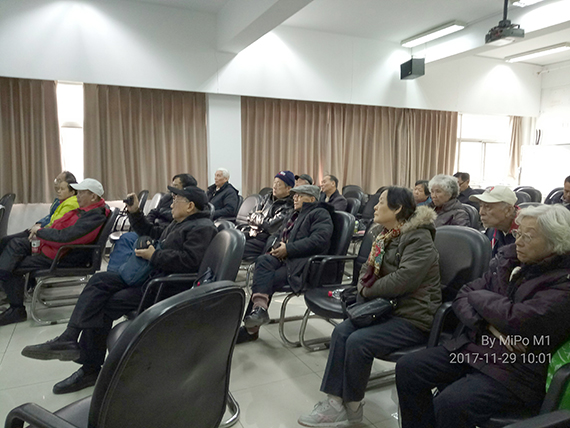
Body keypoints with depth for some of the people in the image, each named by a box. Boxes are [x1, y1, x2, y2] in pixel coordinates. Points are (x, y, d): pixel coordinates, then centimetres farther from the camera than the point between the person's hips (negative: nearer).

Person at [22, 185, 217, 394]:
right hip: (151, 275, 10)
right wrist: (135, 212, 22)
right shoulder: (178, 224, 24)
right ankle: (69, 338, -15)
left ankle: (90, 368, -2)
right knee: (99, 280, -7)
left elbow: (189, 261, -23)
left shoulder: (202, 228, -9)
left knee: (106, 305, -15)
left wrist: (154, 256, -16)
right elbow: (151, 233, 33)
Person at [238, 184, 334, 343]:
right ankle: (259, 307, -28)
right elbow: (278, 234, 31)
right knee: (263, 261, -23)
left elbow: (319, 240, -15)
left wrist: (288, 249, -17)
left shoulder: (320, 214, 2)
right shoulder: (295, 214, 28)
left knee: (263, 279, -25)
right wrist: (275, 246, 6)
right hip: (283, 257, 8)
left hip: (302, 263, -7)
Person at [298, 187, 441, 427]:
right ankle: (335, 402, -6)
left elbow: (403, 279, -27)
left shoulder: (419, 239, -16)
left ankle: (351, 407, 1)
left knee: (358, 342, -22)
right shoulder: (384, 235, 11)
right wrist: (365, 288, -7)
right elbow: (368, 269, 15)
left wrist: (369, 290, -13)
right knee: (342, 331, -9)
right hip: (388, 308, 9)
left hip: (414, 318, -8)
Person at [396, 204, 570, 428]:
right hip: (474, 347, 7)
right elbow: (462, 296, 5)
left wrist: (479, 296, -6)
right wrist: (490, 327, -14)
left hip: (517, 370, -6)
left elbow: (517, 319, -24)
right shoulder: (508, 259, 7)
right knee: (407, 368, -6)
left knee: (448, 405, -27)